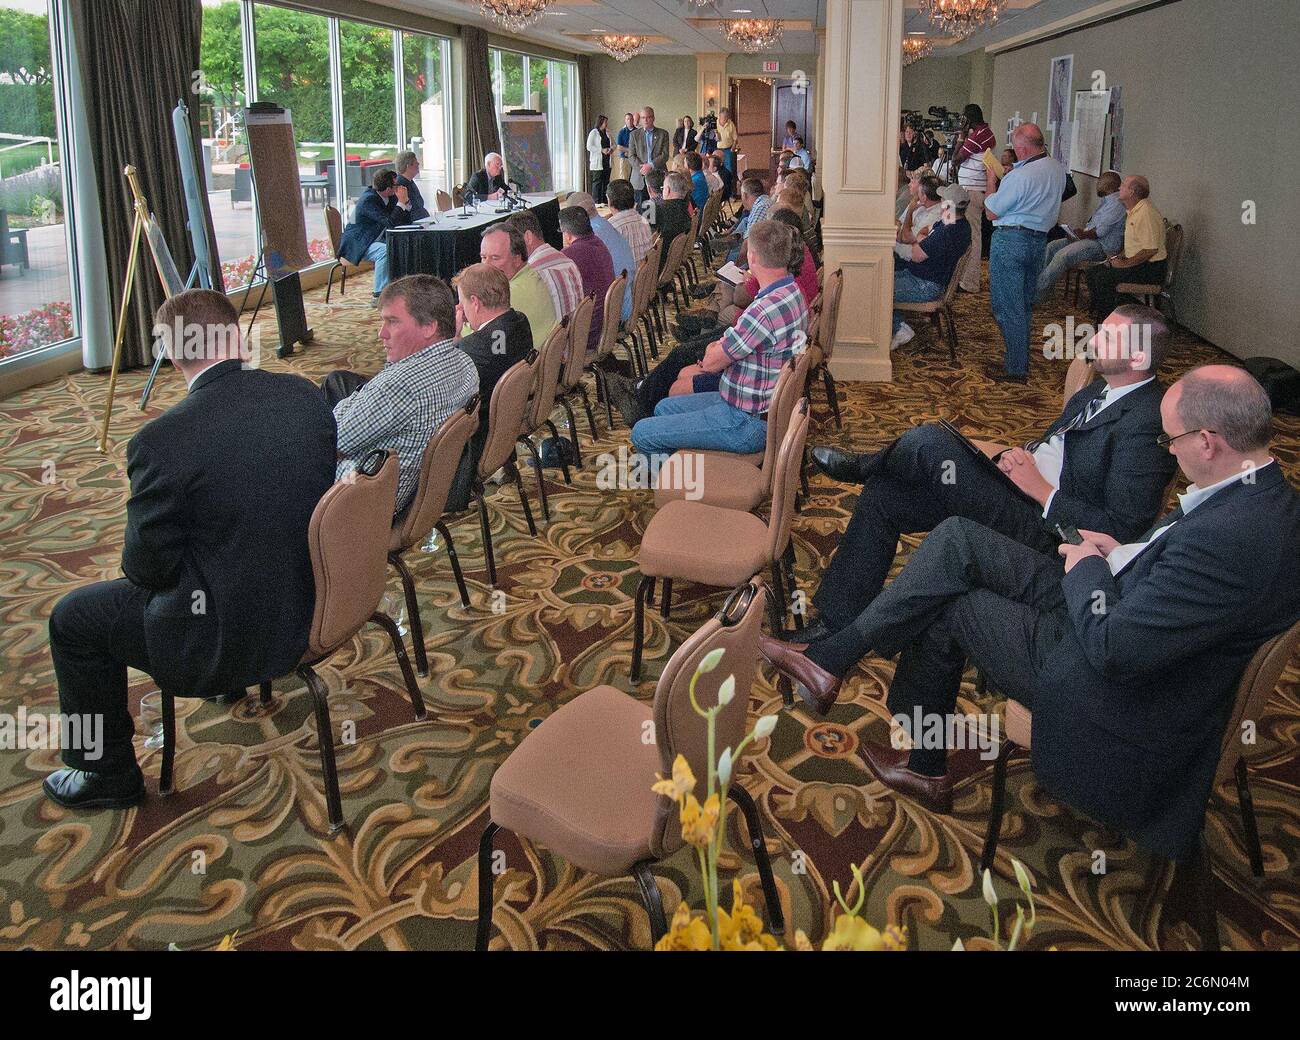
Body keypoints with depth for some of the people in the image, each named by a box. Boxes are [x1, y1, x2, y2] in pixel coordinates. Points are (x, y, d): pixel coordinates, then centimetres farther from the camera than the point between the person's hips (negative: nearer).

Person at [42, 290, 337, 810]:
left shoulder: (162, 441, -24)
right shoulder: (305, 395, -7)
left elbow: (147, 567, -14)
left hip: (227, 639, -6)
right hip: (313, 604, 7)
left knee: (73, 619, 16)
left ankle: (109, 773, 31)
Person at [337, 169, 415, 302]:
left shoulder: (390, 197, 3)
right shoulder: (369, 199, -23)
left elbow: (406, 221, 5)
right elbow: (391, 222, -32)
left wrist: (406, 201, -9)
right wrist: (401, 202, -25)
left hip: (376, 240, 9)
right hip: (356, 243, -9)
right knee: (385, 251, -34)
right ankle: (378, 295, -30)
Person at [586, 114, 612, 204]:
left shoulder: (607, 133, 15)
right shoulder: (594, 132, -4)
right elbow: (589, 146, -10)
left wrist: (610, 150, -3)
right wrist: (601, 150, -18)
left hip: (607, 162, 6)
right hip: (597, 162, -6)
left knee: (606, 181, 6)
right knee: (597, 182, -6)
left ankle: (604, 201, 12)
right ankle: (596, 202, -4)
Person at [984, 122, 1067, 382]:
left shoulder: (1019, 176, -22)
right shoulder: (1058, 169, 5)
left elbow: (992, 212, -11)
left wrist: (991, 180, 1)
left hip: (1011, 241, -8)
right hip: (1040, 241, 8)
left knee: (1008, 307, -1)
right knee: (1024, 305, 17)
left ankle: (1015, 369, 2)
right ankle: (1022, 361, 25)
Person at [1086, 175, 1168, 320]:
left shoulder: (1146, 213, -19)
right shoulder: (1132, 211, 15)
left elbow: (1151, 249, -25)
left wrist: (1126, 263, -18)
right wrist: (1119, 256, 9)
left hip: (1151, 268, -10)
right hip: (1136, 264, 10)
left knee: (1102, 278, -24)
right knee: (1092, 272, 4)